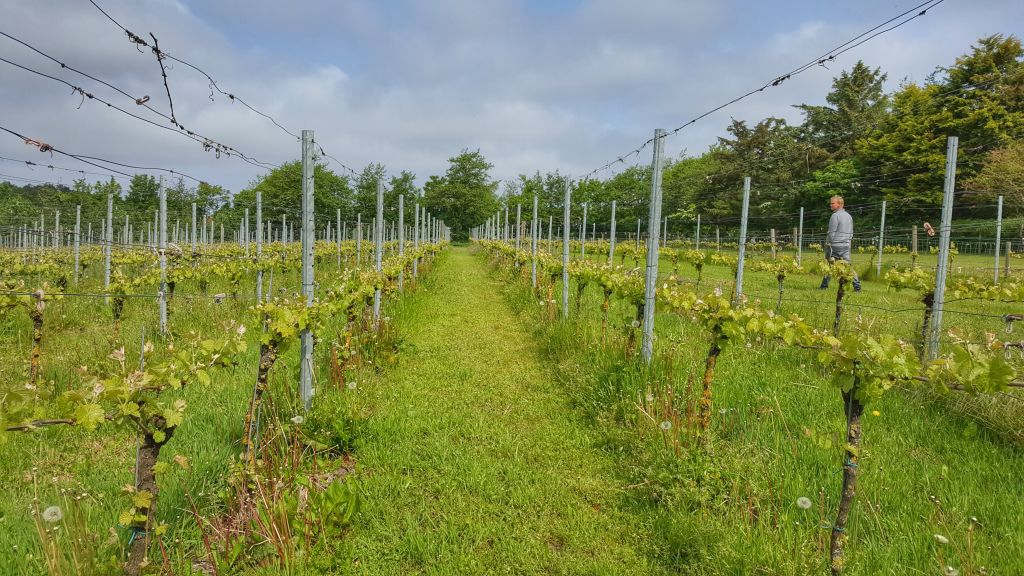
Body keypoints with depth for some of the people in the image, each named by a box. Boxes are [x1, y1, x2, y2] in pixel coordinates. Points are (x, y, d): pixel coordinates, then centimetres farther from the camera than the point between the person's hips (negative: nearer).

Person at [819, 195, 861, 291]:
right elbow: (851, 233, 19)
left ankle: (824, 285, 7)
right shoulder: (849, 216, 15)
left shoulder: (835, 215, -11)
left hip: (835, 245, -7)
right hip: (846, 245, 7)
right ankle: (857, 285, -1)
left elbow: (831, 233, -13)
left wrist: (827, 244, -6)